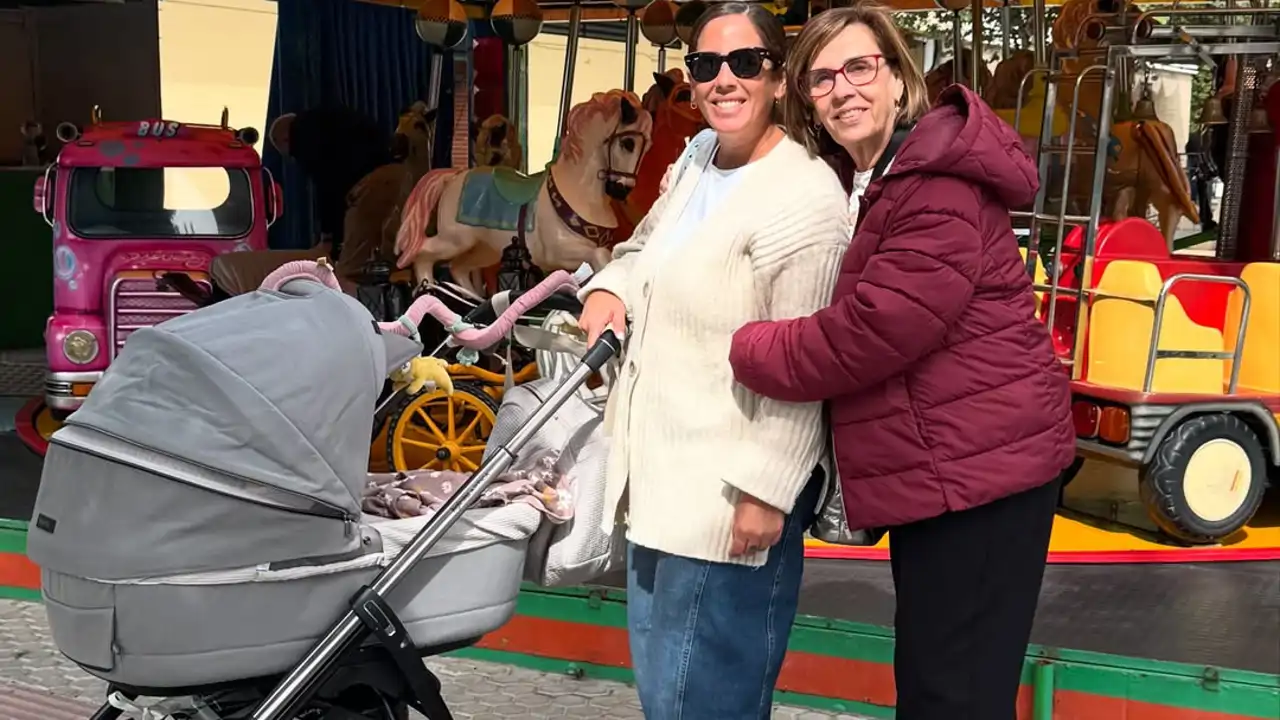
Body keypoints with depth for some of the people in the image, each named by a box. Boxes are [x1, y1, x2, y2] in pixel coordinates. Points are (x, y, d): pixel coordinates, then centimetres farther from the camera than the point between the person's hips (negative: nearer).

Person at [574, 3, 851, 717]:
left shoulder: (803, 197, -19)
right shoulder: (699, 157, 9)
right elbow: (646, 245, 26)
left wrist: (768, 492, -21)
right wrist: (607, 287, 5)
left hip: (734, 490, -9)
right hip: (661, 470, 10)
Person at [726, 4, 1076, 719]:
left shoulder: (940, 189, -19)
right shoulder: (865, 184, 14)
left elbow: (865, 336, -24)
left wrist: (739, 350, -11)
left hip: (974, 469, -10)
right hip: (940, 470, 10)